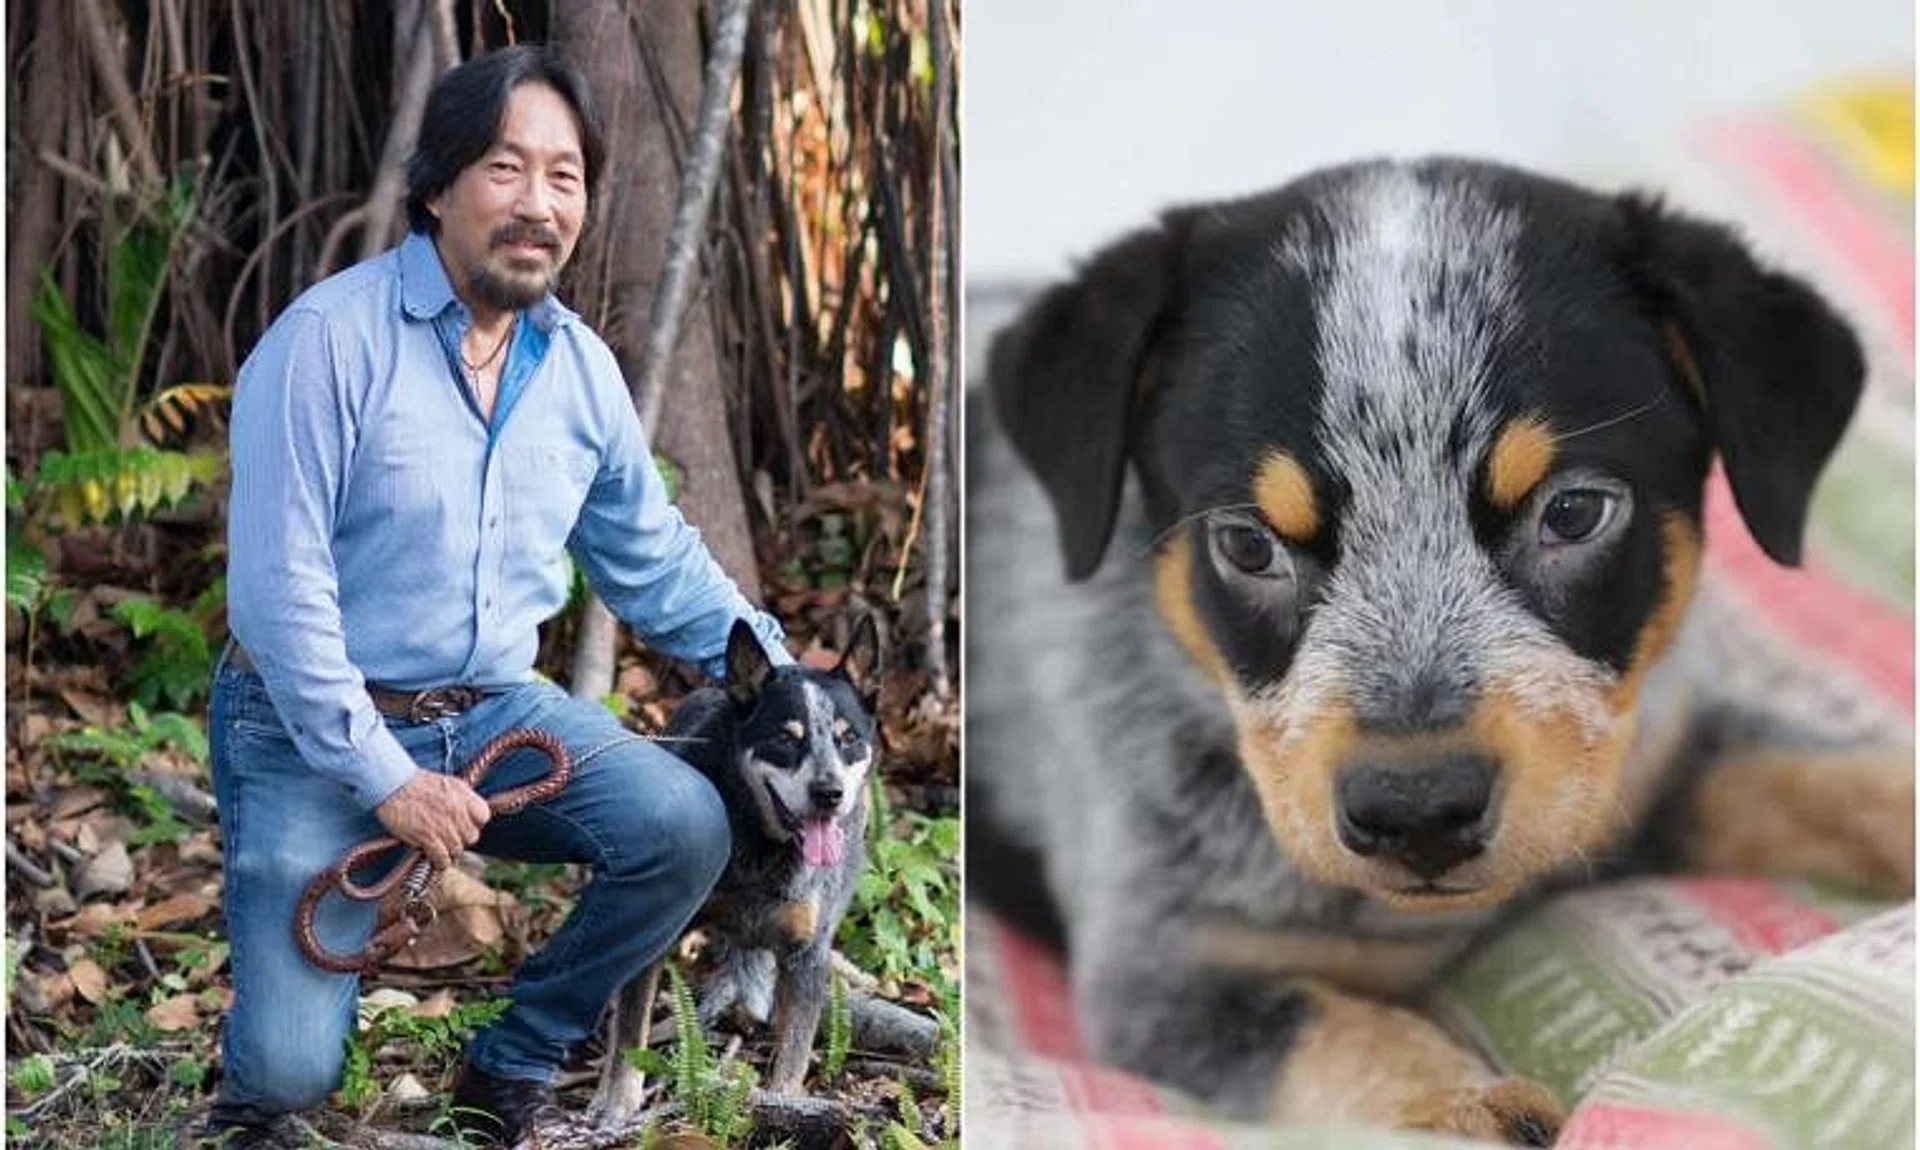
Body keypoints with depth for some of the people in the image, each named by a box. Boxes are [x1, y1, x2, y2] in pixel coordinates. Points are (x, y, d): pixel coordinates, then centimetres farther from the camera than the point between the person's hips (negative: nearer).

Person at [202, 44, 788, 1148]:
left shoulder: (582, 366, 3)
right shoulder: (328, 341, -17)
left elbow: (653, 557, 15)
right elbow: (278, 588, -19)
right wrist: (384, 777, -19)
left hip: (498, 710, 5)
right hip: (319, 727, -5)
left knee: (685, 827, -19)